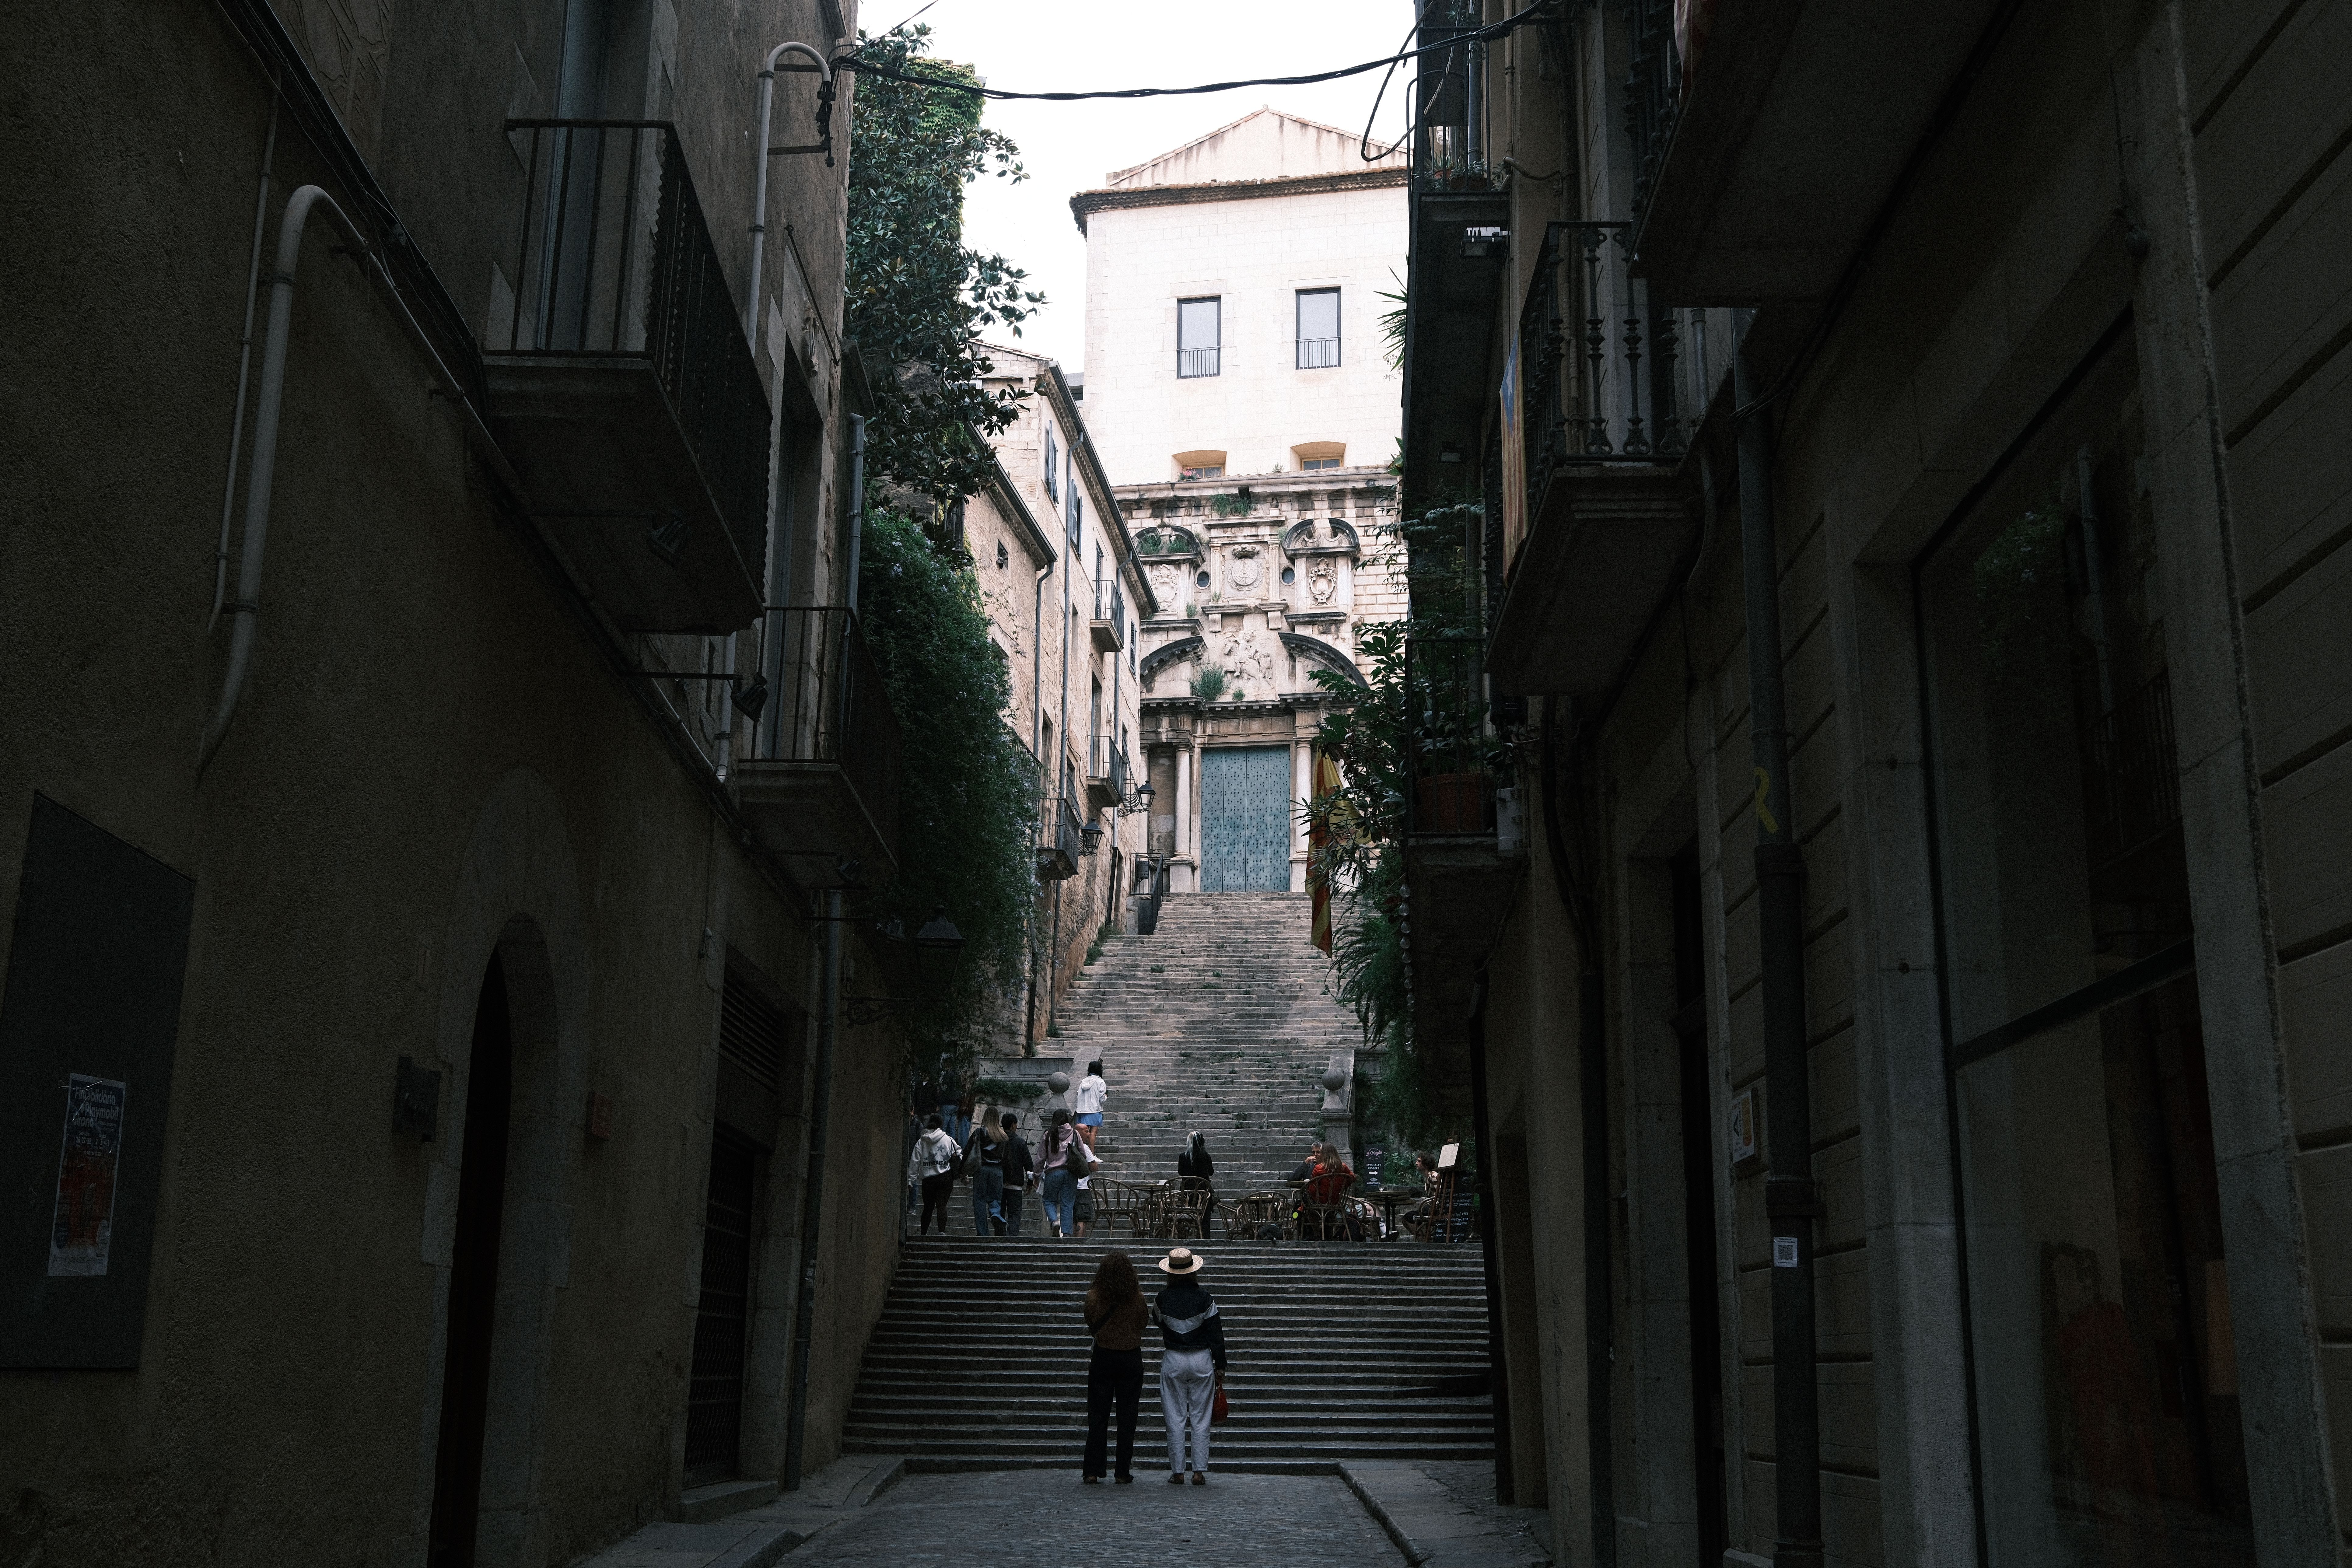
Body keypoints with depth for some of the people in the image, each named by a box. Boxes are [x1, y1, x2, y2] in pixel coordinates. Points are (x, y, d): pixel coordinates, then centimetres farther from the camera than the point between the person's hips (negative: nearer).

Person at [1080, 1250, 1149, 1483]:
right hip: (1131, 1358, 0)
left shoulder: (1093, 1297, -12)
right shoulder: (1138, 1298, -12)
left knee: (1098, 1416, 8)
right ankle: (1123, 1473, 9)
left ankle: (1091, 1472, 4)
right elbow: (1143, 1326, 4)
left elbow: (1090, 1327, 2)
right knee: (1127, 1417, 8)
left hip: (1103, 1358, 0)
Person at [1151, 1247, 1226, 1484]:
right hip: (1202, 1359, 0)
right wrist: (1220, 1367, 3)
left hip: (1173, 1360, 0)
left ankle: (1177, 1472, 5)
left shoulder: (1163, 1299, -6)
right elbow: (1216, 1333, -4)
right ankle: (1200, 1471, 3)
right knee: (1201, 1419, 5)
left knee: (1175, 1419, 5)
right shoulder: (1204, 1298, -8)